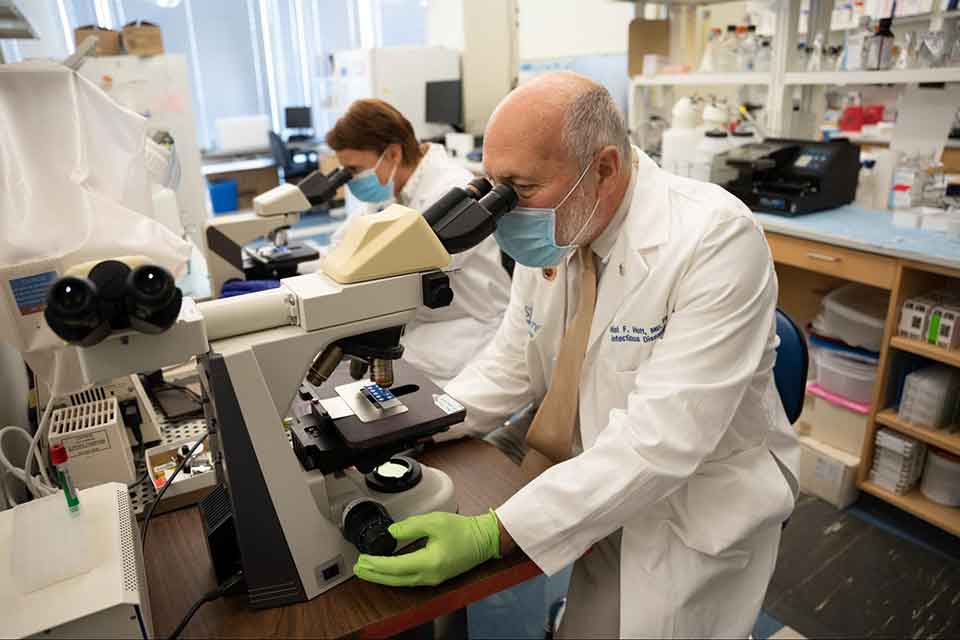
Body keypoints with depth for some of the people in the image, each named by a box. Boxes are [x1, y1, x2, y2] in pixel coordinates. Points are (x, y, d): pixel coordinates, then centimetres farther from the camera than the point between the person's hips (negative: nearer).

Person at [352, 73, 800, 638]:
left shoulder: (716, 239, -26)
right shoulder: (555, 229, -6)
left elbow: (659, 439, -31)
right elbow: (514, 363, 3)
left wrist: (494, 535, -34)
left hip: (696, 507, -5)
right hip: (587, 487, 6)